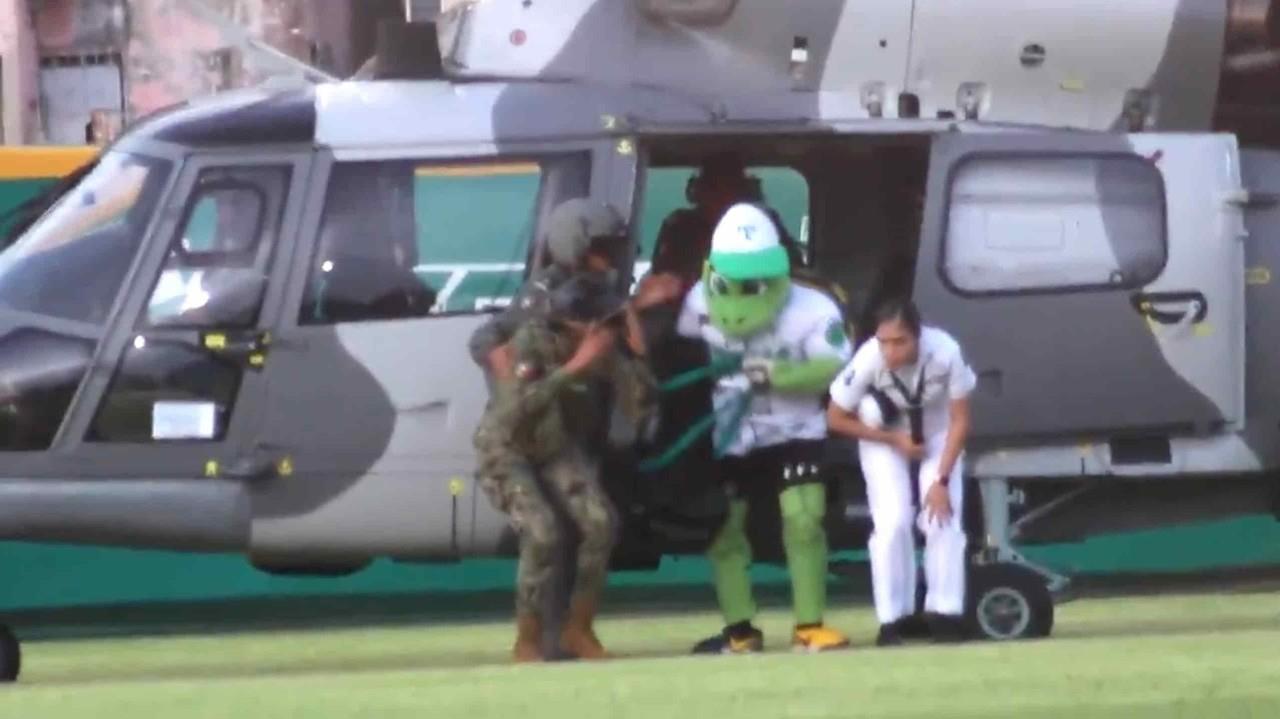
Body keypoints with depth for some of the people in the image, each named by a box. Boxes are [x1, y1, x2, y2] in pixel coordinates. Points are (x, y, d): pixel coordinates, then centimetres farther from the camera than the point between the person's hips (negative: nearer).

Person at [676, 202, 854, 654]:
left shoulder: (810, 311, -19)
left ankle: (809, 627, -9)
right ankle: (740, 632, 12)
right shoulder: (700, 305, -9)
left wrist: (778, 374, -37)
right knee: (722, 526, 1)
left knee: (803, 519, -15)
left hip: (793, 432, -3)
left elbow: (835, 367, -26)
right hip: (729, 438, 3)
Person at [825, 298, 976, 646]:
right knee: (892, 523, -12)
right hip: (883, 437, -1)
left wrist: (942, 480, -23)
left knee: (943, 520, -11)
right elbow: (837, 419, -17)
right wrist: (895, 441, -18)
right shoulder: (868, 360, -33)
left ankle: (945, 614, -3)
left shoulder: (945, 353, -34)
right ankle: (892, 619, -3)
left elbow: (959, 421, -19)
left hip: (936, 434, 1)